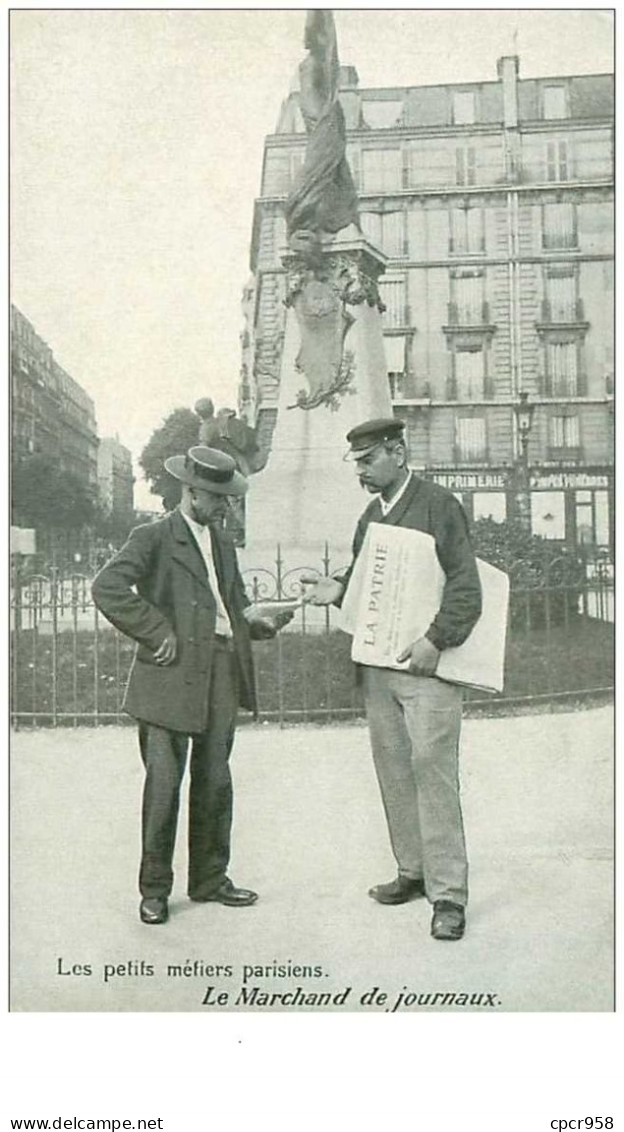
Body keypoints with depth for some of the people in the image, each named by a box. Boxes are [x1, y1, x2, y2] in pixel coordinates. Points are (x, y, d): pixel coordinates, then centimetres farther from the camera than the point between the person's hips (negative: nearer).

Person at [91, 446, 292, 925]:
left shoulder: (223, 543, 19)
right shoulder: (154, 538, -3)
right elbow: (107, 588, -16)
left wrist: (260, 620, 6)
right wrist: (157, 631, -16)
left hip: (223, 674, 7)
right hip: (173, 675, -6)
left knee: (215, 781, 12)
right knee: (164, 782, -2)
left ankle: (210, 878, 26)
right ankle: (155, 889, 12)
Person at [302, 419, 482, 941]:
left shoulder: (439, 505, -4)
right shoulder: (370, 515, 17)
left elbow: (466, 584, -10)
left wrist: (436, 640, -20)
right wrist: (338, 589, 1)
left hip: (427, 664, -7)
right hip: (376, 665, 7)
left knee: (433, 771, -8)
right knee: (393, 772, 10)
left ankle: (449, 893, 0)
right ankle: (413, 872, 23)